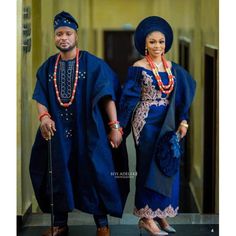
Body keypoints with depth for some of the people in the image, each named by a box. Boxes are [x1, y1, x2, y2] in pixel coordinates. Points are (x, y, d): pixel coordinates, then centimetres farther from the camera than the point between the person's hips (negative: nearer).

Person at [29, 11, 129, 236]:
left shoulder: (93, 64, -3)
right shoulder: (47, 67, 8)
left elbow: (107, 96, -6)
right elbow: (41, 98, 7)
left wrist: (114, 126, -12)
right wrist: (43, 116, -14)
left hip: (88, 131, -3)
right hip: (57, 131, 3)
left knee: (95, 175, -1)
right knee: (58, 175, 8)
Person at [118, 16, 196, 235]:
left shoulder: (173, 68, 7)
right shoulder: (138, 68, -7)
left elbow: (180, 97, 12)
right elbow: (128, 98, -7)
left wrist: (183, 121, 5)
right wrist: (119, 127, -9)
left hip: (168, 123, 5)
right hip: (147, 123, -5)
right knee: (149, 167, -2)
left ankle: (160, 214, 16)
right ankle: (147, 217, 6)